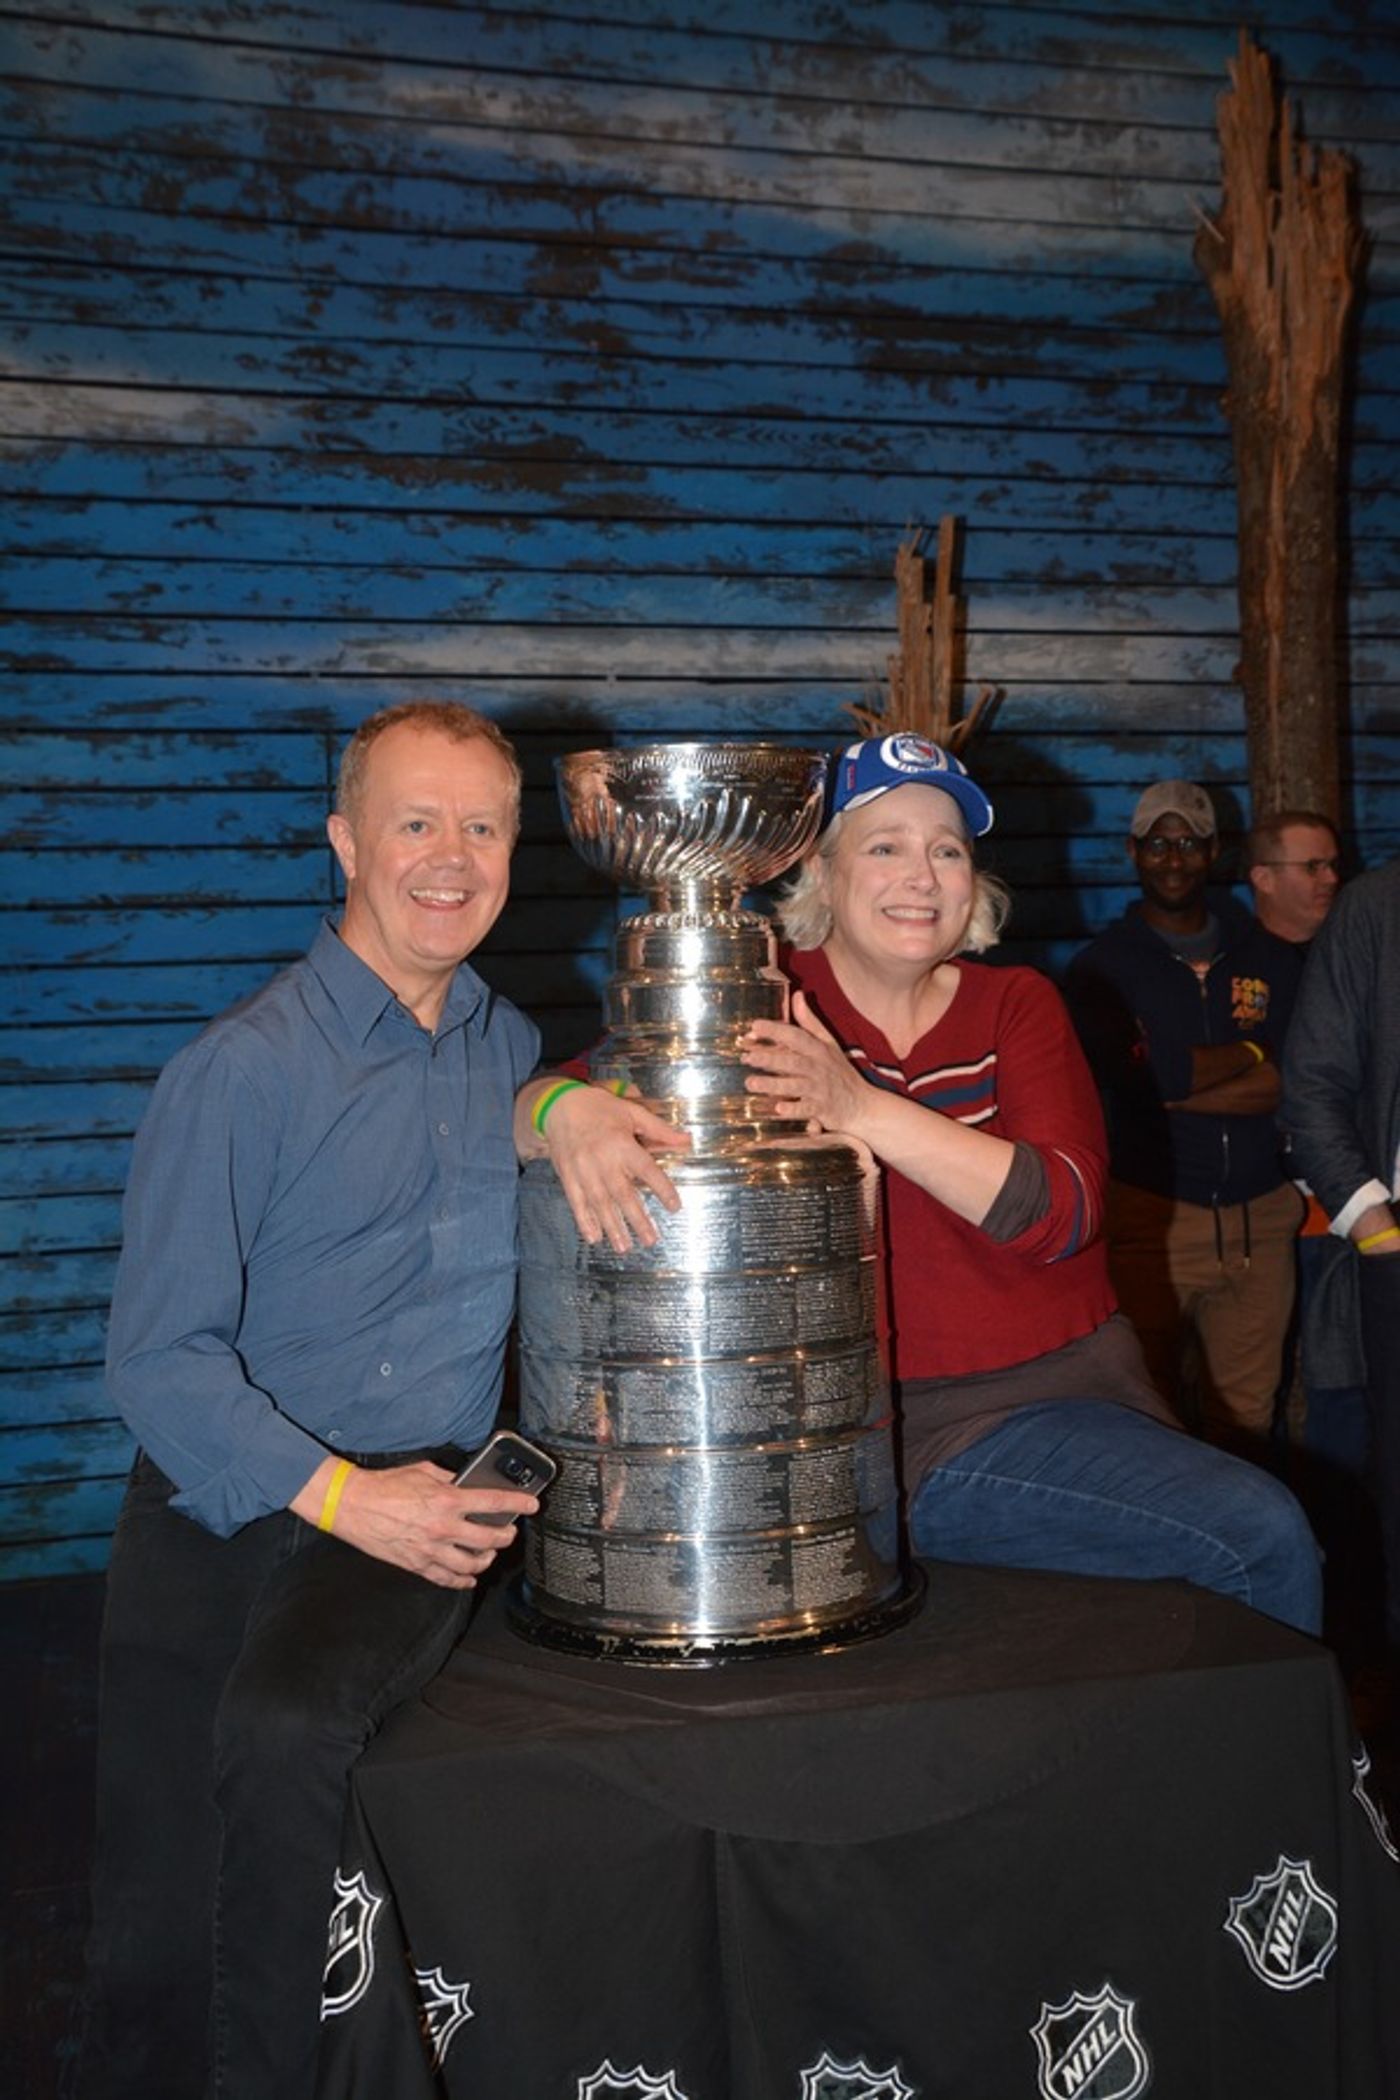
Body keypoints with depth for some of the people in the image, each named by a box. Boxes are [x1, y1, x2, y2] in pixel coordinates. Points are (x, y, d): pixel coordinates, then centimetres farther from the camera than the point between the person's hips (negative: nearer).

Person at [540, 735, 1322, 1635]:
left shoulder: (1017, 1004, 7)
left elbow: (1063, 1209, -10)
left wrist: (861, 1108, -23)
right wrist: (576, 1111, -35)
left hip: (1085, 1375, 5)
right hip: (935, 1428, -4)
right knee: (1261, 1535, -16)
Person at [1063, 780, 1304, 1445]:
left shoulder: (1269, 959, 12)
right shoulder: (1104, 965, 3)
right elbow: (1139, 1074, -12)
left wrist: (1177, 1085, -8)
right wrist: (1251, 1054, -1)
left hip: (1260, 1216, 3)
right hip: (1152, 1214, -3)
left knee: (1248, 1419, 5)